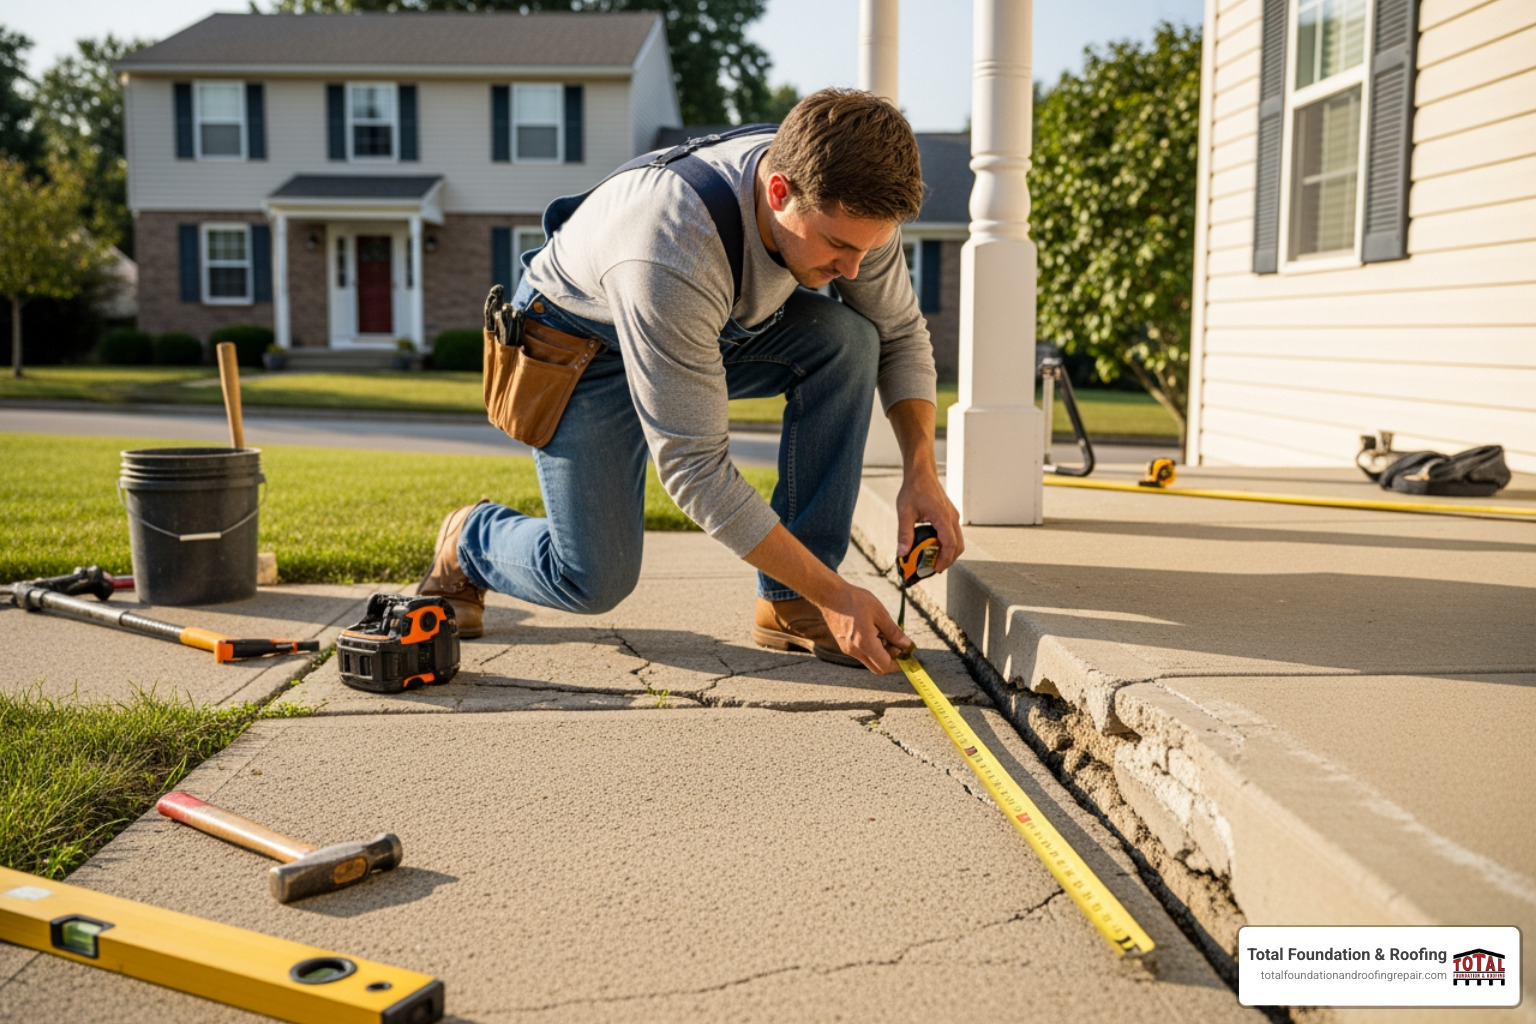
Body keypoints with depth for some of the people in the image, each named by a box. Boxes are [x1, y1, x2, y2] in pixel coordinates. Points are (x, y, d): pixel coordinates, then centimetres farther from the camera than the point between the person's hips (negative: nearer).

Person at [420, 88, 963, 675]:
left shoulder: (851, 205, -24)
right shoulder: (670, 255, -43)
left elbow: (901, 335, -7)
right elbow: (694, 466, -38)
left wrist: (921, 473, -22)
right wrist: (833, 594, -35)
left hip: (718, 328, 5)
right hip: (584, 338, -5)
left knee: (848, 338, -23)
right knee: (594, 579, -12)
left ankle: (788, 604, -16)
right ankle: (470, 540, 24)